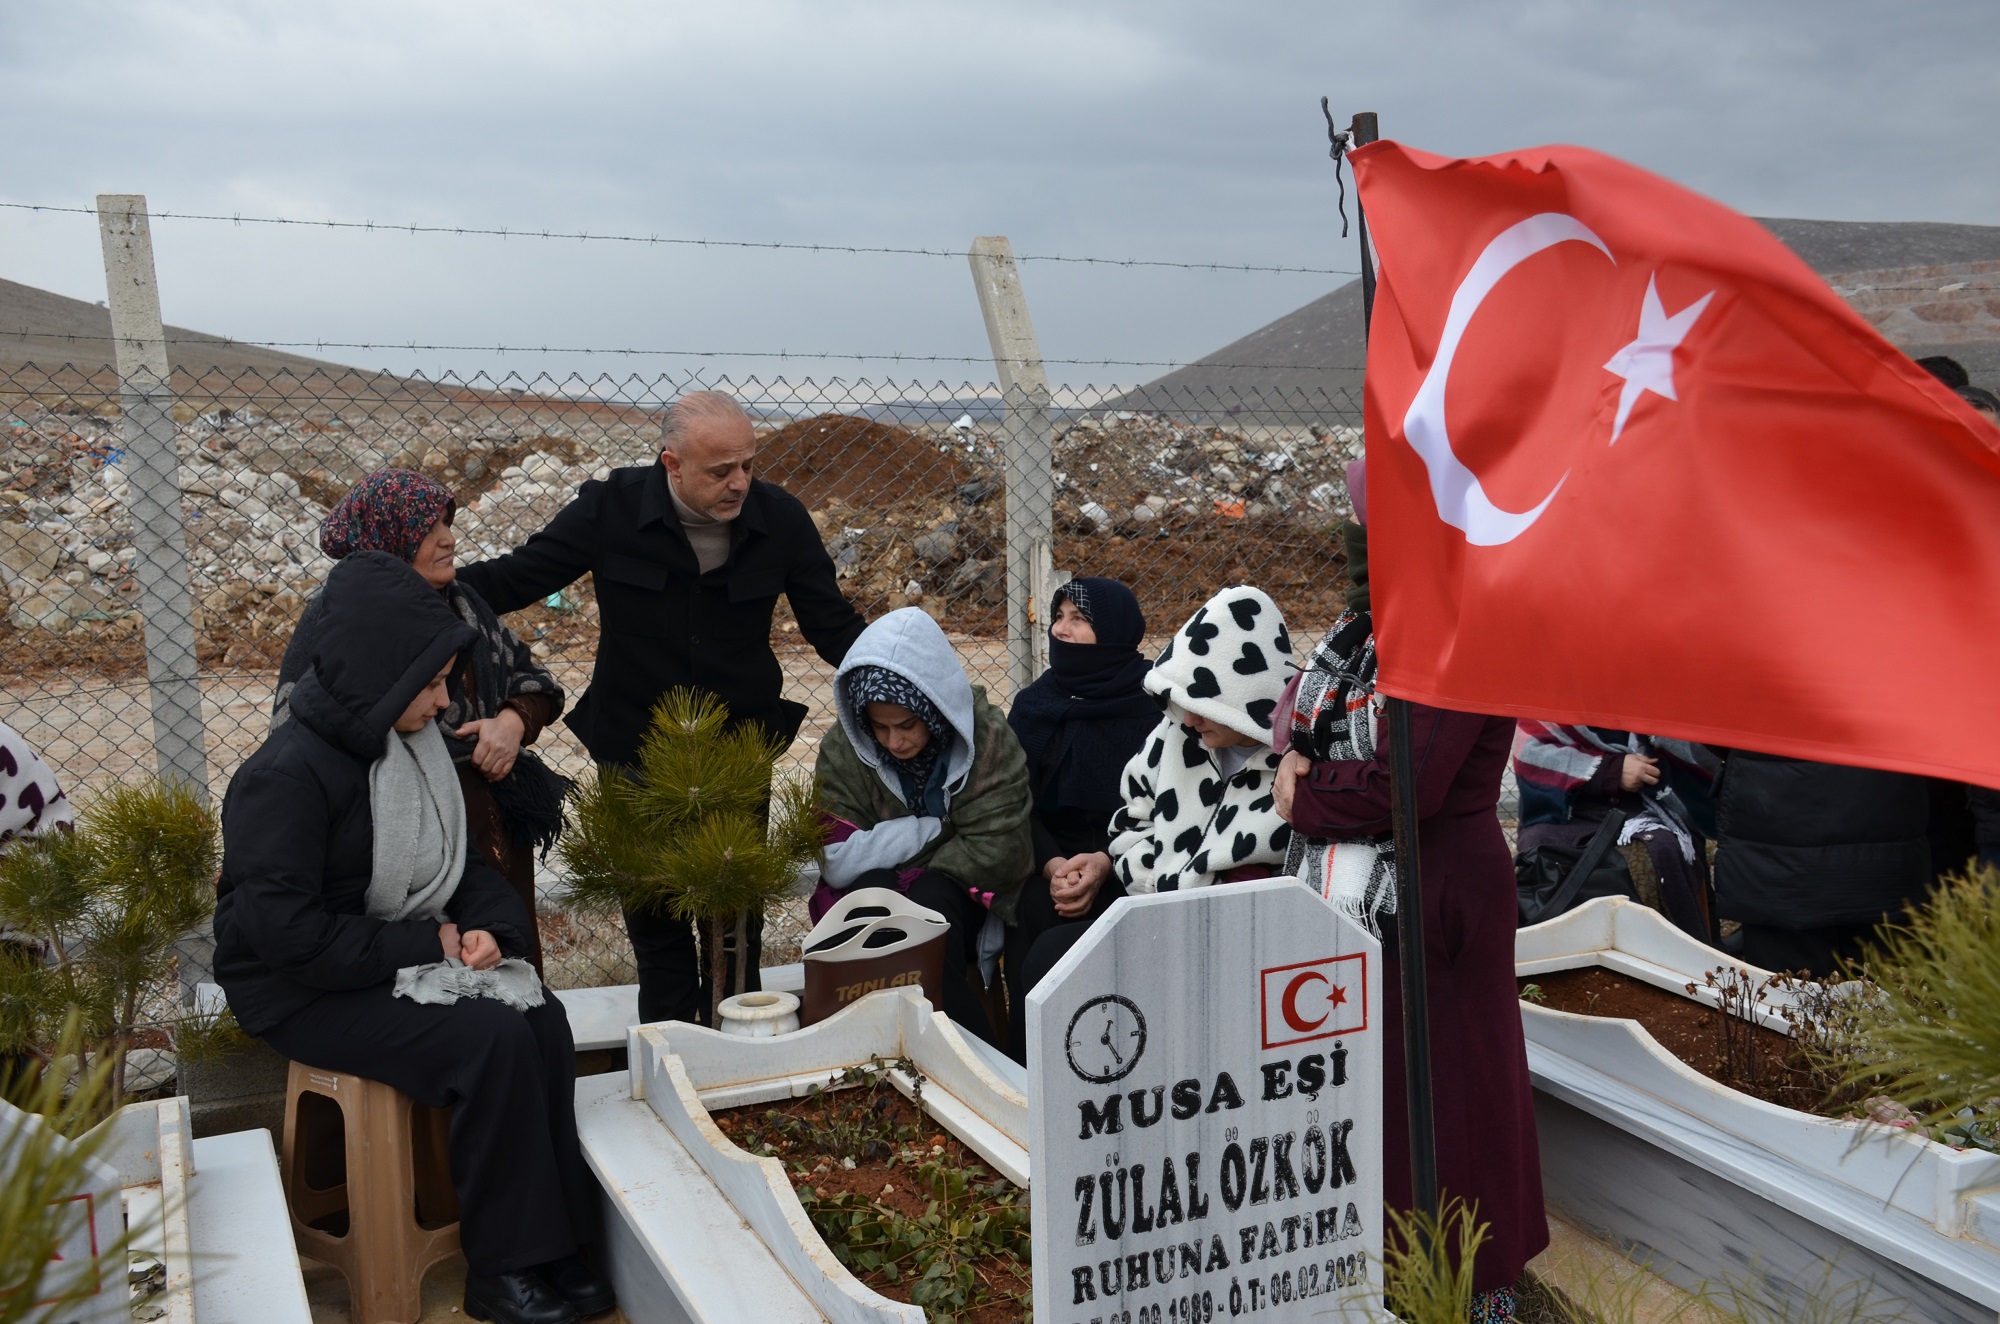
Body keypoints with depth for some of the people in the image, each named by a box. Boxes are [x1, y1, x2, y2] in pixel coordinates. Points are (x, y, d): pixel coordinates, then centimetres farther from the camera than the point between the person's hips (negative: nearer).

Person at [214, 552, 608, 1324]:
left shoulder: (411, 745, 4)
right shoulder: (286, 775, -20)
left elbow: (460, 862, 12)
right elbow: (284, 929, -25)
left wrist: (491, 925, -10)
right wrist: (424, 944, -21)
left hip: (406, 957, 7)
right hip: (306, 992, -7)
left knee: (544, 1021, -16)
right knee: (493, 1042, -25)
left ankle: (552, 1243, -8)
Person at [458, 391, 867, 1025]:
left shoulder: (780, 518, -9)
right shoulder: (611, 508, -13)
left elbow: (833, 625, -1)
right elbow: (516, 578, -7)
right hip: (636, 749, -1)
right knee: (655, 919, 9)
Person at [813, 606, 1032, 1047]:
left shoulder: (989, 739, -13)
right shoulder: (843, 748, -9)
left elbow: (994, 852, -15)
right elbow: (838, 860, -17)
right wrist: (937, 828, -17)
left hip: (959, 904, -1)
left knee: (929, 897, -32)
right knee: (874, 887, -31)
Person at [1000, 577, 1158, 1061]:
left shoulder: (1152, 704, -1)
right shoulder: (1033, 704, 9)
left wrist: (1105, 862, -21)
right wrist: (1052, 866, -17)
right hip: (1051, 859, 3)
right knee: (1033, 915, -28)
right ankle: (1025, 1071, -17)